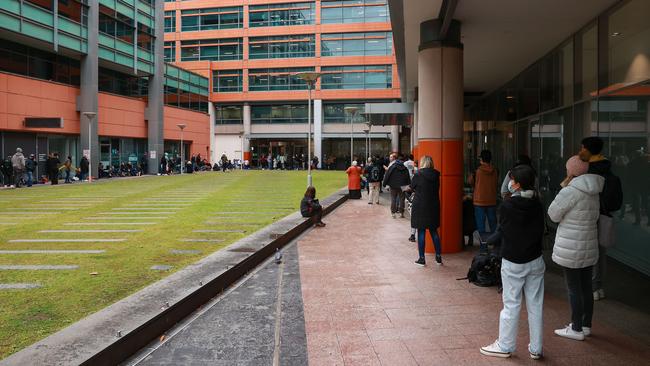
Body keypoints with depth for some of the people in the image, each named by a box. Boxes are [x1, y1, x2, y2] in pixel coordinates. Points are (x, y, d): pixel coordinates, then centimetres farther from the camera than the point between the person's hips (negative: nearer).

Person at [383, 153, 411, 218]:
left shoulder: (391, 166, -11)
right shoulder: (403, 165, 5)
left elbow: (387, 175, -12)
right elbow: (407, 175, 8)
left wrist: (384, 183, -4)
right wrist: (408, 184, 13)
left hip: (393, 185, -4)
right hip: (402, 185, 4)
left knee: (393, 199, 4)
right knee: (401, 199, 11)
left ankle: (393, 213, 3)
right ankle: (401, 212, 14)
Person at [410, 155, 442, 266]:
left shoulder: (418, 175, -12)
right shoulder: (436, 175, 0)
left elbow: (412, 187, 1)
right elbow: (436, 189, 11)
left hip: (420, 207, -4)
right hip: (434, 207, 4)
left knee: (421, 232, 3)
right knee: (434, 232, 14)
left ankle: (421, 258, 7)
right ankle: (438, 257, 19)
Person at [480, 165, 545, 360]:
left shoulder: (506, 206, -16)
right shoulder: (538, 204, -3)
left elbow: (501, 231, -4)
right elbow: (540, 230, 7)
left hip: (512, 263, -4)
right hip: (535, 261, 4)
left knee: (511, 305, 4)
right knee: (535, 305, 11)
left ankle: (505, 346, 15)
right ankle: (536, 348, 21)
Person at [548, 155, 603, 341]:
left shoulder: (571, 191, -19)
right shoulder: (593, 193, 6)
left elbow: (554, 214, -10)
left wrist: (563, 187, -5)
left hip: (571, 248, -8)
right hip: (589, 247, 8)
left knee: (574, 289, 2)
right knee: (586, 287, 16)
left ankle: (577, 329, 11)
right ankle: (586, 325, 28)